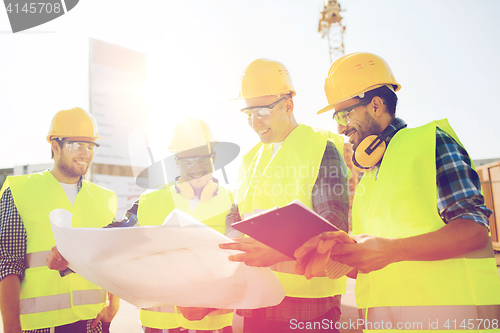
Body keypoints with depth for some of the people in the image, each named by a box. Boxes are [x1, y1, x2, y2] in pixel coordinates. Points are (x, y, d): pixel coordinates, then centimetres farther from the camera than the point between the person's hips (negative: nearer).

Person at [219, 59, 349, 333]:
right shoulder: (252, 158, 13)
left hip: (306, 293, -5)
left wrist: (278, 251, -31)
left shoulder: (322, 148, -7)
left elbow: (333, 223, -16)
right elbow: (237, 215, 17)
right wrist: (235, 247, -5)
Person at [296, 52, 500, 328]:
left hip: (448, 315, -5)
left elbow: (474, 230, -14)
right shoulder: (367, 176, 17)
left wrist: (390, 250, -25)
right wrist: (342, 253, -7)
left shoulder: (431, 141, -2)